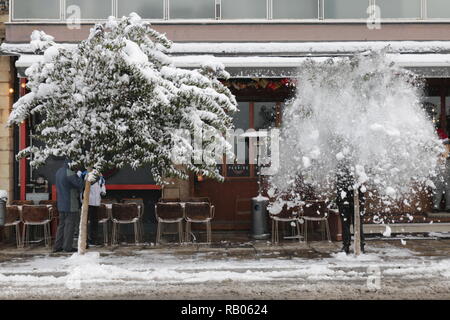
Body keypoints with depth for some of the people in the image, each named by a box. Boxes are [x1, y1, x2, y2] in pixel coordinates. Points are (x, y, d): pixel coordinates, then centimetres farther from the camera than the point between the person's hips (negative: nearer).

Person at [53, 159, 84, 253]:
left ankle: (57, 246, 16)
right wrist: (79, 176, 0)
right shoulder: (69, 173, -19)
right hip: (71, 205, -9)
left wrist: (76, 175, 5)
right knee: (70, 225, -1)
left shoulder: (59, 172, 10)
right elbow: (79, 185, -16)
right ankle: (67, 247, 3)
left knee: (62, 224, 14)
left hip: (61, 204, 9)